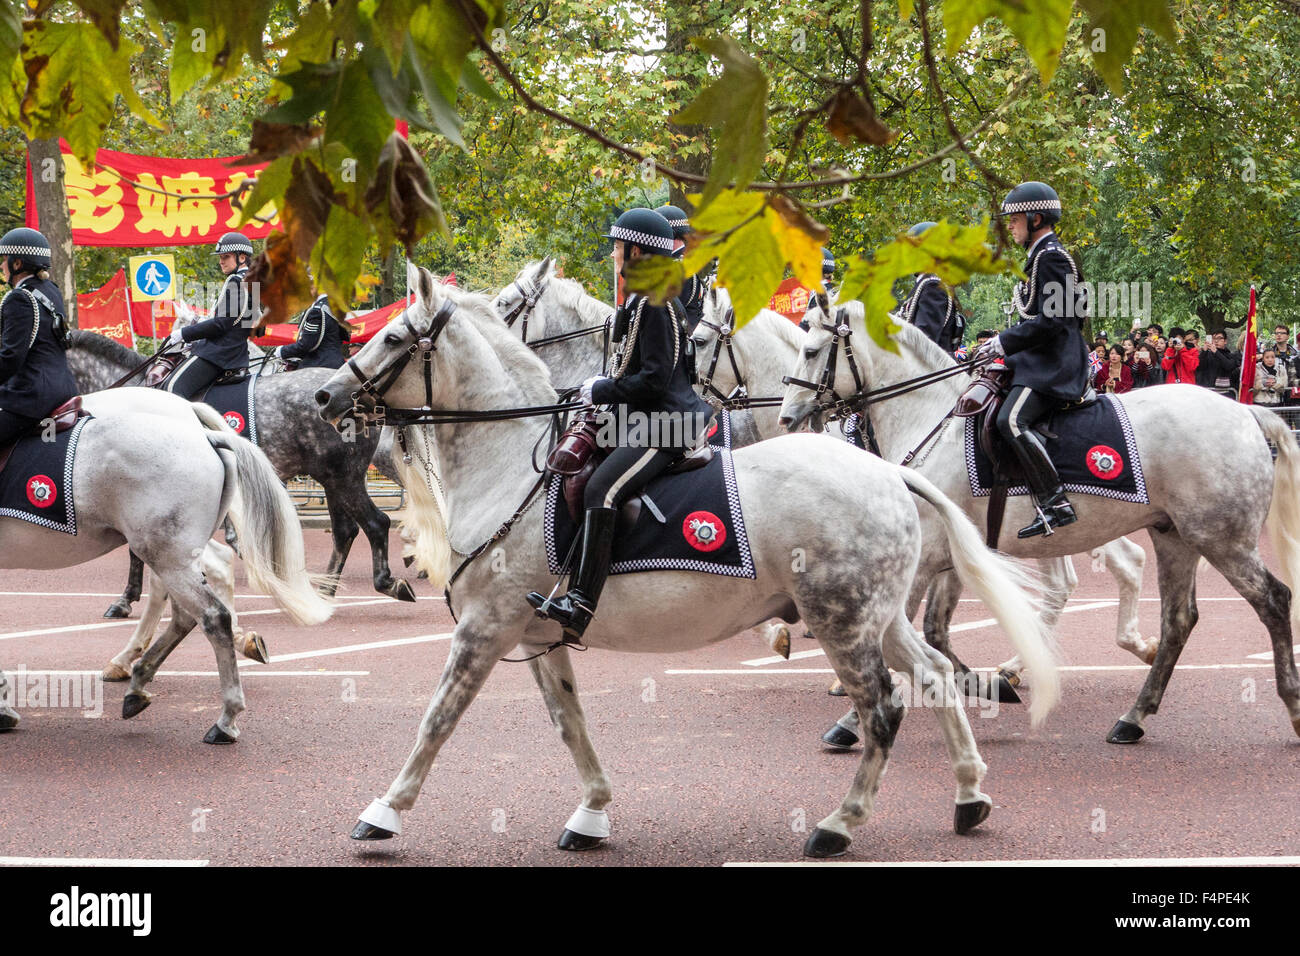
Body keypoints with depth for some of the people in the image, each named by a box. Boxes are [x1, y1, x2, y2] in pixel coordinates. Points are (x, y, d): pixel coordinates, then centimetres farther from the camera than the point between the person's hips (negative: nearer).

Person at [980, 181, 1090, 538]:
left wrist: (1006, 341, -16)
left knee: (1011, 420, -28)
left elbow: (1050, 321, -21)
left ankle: (1057, 504, -30)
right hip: (1040, 360, 12)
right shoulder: (1041, 255, 20)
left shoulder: (1050, 257, -13)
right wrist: (1006, 342, 17)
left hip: (1053, 364, -12)